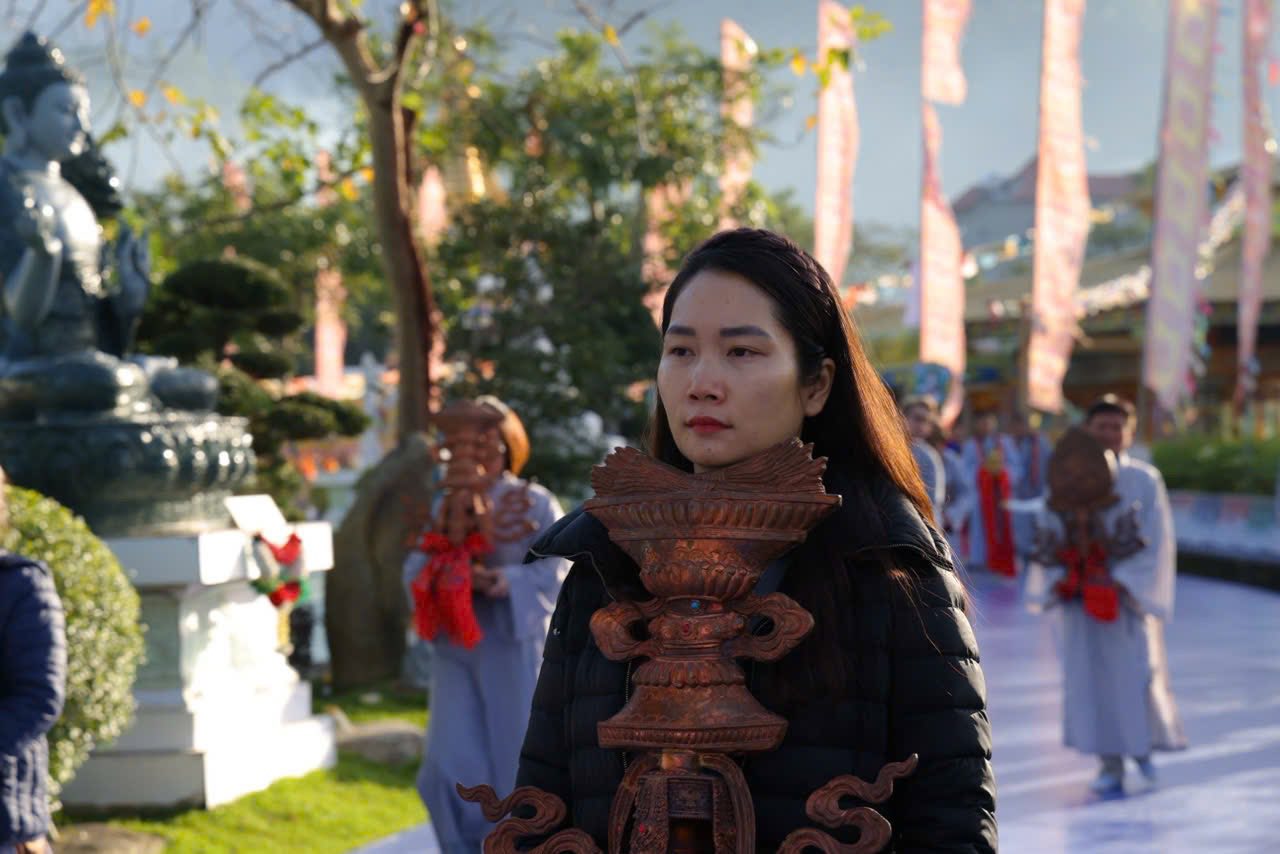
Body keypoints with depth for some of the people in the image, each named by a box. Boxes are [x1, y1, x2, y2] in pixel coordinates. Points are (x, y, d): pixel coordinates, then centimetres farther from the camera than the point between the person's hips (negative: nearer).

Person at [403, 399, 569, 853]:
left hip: (515, 650, -2)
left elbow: (556, 570, -9)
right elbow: (416, 569, 0)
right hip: (457, 650, 3)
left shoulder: (535, 503, 0)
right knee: (450, 767, -6)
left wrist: (506, 583, -25)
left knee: (517, 763, 2)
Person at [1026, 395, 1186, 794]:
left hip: (1129, 593, -1)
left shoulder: (1144, 480, -1)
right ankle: (1111, 764, 6)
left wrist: (1122, 580, -16)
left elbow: (1155, 541, -5)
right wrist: (1059, 577, -12)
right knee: (1091, 675, -1)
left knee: (1135, 670, -3)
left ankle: (1146, 739, 26)